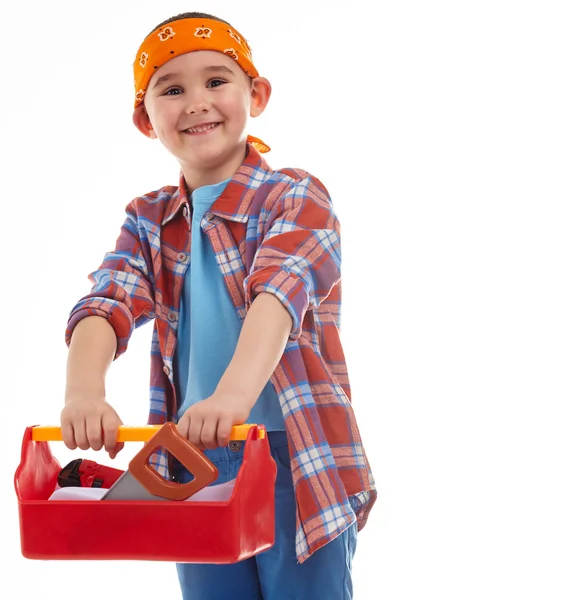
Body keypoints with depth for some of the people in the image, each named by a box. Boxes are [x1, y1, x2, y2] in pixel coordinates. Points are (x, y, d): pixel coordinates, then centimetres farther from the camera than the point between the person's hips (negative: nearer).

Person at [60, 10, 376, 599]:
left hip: (297, 462, -4)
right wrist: (84, 391, -31)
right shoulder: (149, 223, 9)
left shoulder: (296, 197, -6)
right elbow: (107, 303, -9)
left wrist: (235, 393, -43)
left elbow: (281, 291, -24)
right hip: (194, 463, 4)